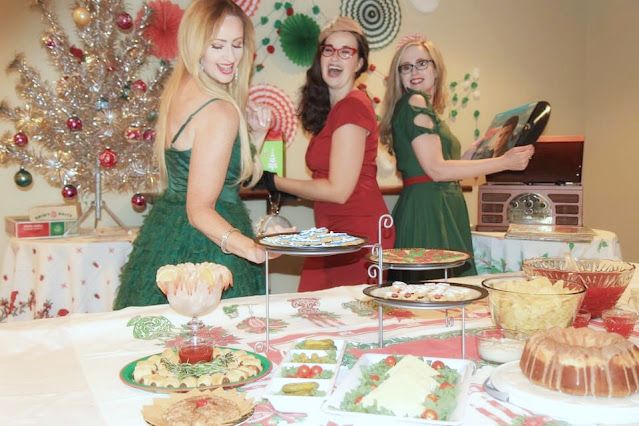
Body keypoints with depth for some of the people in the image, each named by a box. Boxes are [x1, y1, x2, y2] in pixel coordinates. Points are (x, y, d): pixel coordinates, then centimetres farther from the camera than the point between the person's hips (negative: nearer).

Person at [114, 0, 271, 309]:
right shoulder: (220, 112, -20)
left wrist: (254, 136, 5)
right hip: (201, 253, -9)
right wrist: (246, 246, -36)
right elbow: (200, 209, -23)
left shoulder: (176, 92, 7)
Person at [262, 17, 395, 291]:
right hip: (335, 235, 8)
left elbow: (338, 190, -14)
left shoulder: (352, 107, -13)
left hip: (357, 233, -8)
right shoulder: (329, 108, 15)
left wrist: (277, 183, -6)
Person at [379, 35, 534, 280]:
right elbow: (436, 169, -15)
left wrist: (472, 153, 19)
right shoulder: (415, 103, -7)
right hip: (427, 212, -9)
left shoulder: (427, 108, 21)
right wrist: (504, 162, -11)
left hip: (440, 212, 9)